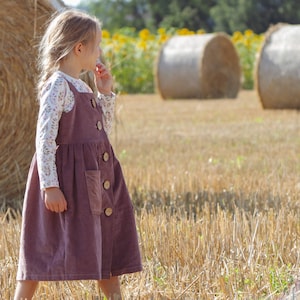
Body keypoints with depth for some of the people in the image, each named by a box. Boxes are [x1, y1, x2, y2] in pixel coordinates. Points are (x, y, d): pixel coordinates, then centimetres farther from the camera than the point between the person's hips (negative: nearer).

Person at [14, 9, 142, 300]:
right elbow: (44, 137, -18)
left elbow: (102, 130, 24)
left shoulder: (81, 88, 14)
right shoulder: (57, 85, -13)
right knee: (44, 246, -6)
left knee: (108, 245, 12)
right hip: (68, 176, -9)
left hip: (97, 178, 9)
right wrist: (49, 185, -23)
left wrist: (105, 93, 16)